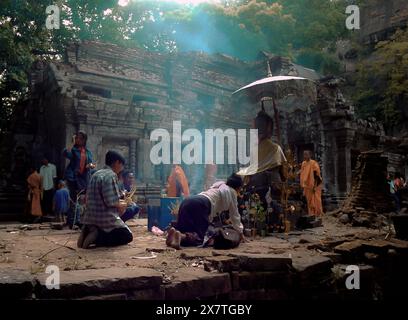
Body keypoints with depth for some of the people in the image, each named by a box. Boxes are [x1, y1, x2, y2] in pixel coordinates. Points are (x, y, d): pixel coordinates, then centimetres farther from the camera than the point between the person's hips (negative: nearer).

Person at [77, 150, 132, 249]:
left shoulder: (96, 174, 13)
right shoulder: (111, 175, -15)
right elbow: (111, 202, -22)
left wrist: (118, 202, 17)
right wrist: (121, 205, -1)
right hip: (106, 219, -9)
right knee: (127, 236, 6)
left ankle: (90, 231, 4)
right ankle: (97, 238, -11)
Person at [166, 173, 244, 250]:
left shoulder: (218, 186, 37)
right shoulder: (231, 192, 18)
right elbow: (234, 214, 23)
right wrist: (240, 232, 33)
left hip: (187, 201, 7)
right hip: (200, 205, -7)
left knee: (184, 231, 11)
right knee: (199, 236, -7)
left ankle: (175, 232, -20)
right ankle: (182, 237, -34)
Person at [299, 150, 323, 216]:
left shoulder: (314, 163, -13)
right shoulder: (303, 163, 8)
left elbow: (316, 176, -14)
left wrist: (315, 186, -17)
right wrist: (303, 185, 12)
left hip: (314, 186, -7)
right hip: (307, 186, 7)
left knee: (315, 202, -3)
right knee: (309, 202, 11)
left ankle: (317, 215, 4)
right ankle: (311, 215, 18)